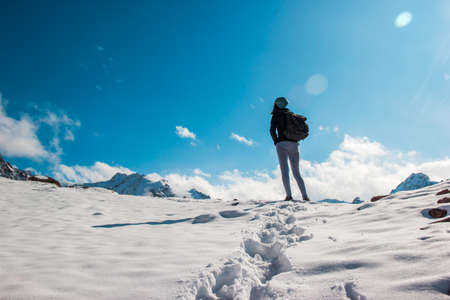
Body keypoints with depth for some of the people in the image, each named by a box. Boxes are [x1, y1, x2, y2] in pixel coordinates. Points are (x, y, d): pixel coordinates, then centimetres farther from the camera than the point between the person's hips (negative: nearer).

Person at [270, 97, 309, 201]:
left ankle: (289, 195, -24)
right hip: (294, 144, 5)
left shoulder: (276, 116, 5)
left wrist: (276, 142, 3)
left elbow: (272, 130, -8)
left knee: (284, 170, -12)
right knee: (296, 173, 7)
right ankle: (305, 196, -4)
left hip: (282, 144, -5)